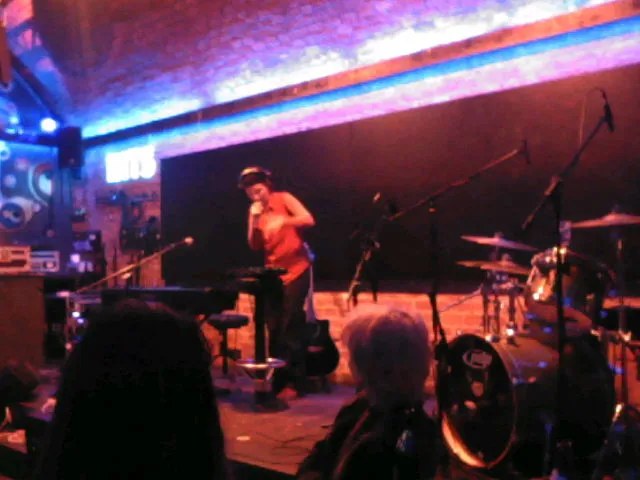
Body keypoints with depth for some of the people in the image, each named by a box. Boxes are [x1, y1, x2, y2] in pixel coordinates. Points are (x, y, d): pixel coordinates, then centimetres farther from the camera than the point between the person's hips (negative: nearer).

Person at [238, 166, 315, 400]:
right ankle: (278, 382, 13)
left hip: (295, 271, -5)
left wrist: (282, 220, -31)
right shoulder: (255, 211, 10)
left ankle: (294, 383, -3)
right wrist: (254, 220, -11)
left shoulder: (284, 198, -4)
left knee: (290, 328, -9)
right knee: (274, 330, 4)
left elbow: (308, 220, -17)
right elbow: (254, 246, 2)